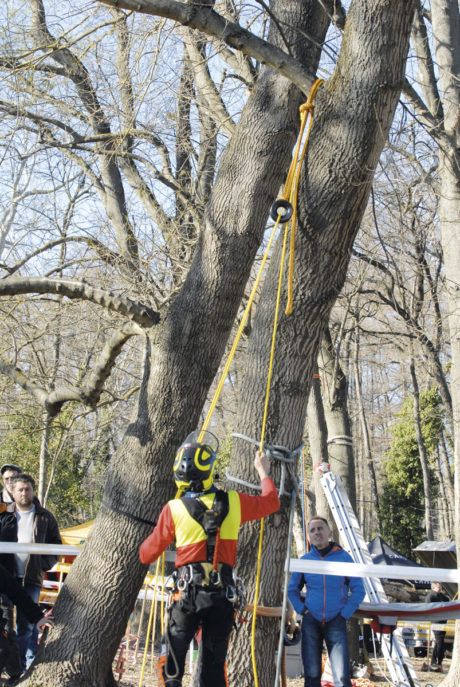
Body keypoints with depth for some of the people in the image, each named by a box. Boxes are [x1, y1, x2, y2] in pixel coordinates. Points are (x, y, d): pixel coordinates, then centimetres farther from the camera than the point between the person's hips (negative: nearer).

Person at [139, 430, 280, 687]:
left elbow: (147, 555, 5)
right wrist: (264, 472, 34)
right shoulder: (234, 502, -1)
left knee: (173, 663, 9)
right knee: (213, 666, 9)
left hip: (188, 591, -1)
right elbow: (272, 502, 18)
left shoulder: (173, 509, -4)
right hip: (224, 592, 2)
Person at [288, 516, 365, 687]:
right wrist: (301, 609, 4)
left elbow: (358, 590, 4)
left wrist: (345, 614, -4)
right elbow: (292, 589, 18)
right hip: (311, 622, 2)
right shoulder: (305, 560, 6)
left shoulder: (343, 557, 1)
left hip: (336, 622, -2)